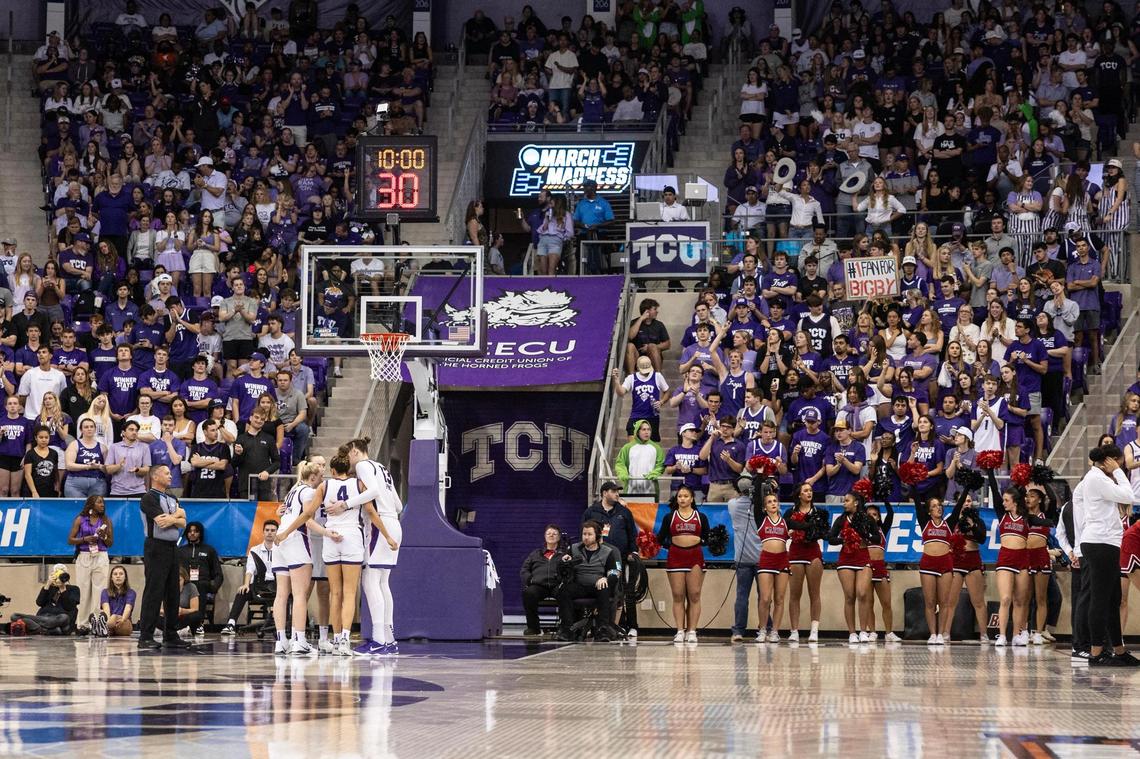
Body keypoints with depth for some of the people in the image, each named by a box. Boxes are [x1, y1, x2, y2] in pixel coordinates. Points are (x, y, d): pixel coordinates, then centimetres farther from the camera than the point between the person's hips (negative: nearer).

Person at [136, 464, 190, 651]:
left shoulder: (173, 499, 19)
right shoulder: (149, 498, -7)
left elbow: (183, 523, 10)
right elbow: (161, 521, -17)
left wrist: (170, 519, -9)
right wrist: (177, 515, 0)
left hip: (172, 548, 8)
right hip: (156, 547, -8)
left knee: (173, 593, 10)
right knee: (153, 593, -11)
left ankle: (171, 636, 16)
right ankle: (146, 638, -11)